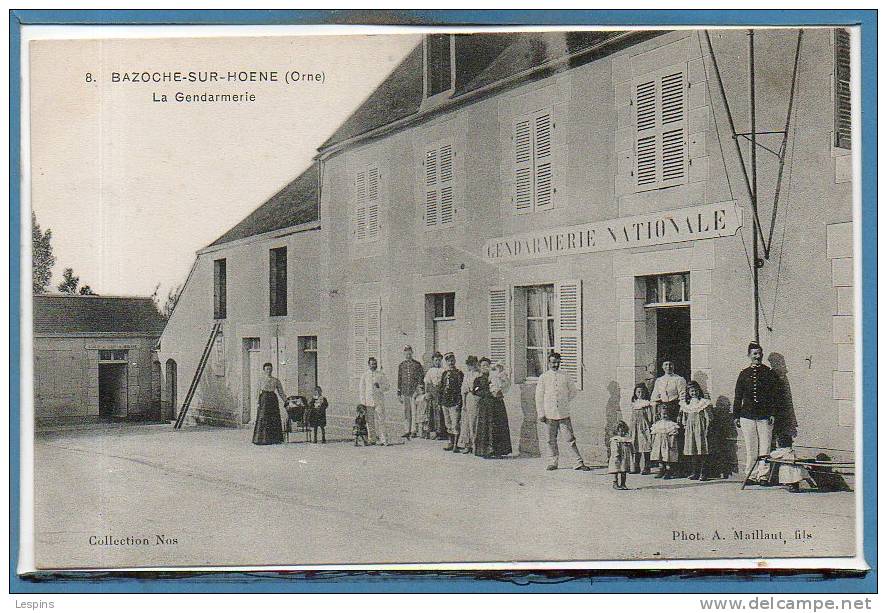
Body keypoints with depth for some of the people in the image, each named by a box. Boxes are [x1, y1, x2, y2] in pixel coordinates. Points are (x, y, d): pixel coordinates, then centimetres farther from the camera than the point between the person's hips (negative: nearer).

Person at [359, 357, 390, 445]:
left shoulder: (381, 375, 7)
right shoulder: (365, 376, 11)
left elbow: (386, 387, 6)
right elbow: (362, 390, 12)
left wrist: (379, 386, -14)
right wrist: (363, 403, 5)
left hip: (379, 401, -2)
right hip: (368, 401, 2)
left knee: (380, 420, -10)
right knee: (370, 421, 3)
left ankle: (383, 439, -11)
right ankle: (372, 440, 10)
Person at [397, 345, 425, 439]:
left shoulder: (417, 364, 2)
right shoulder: (401, 366, 11)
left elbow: (422, 377, 3)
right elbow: (399, 380, 15)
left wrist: (419, 387, -9)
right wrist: (399, 393, 12)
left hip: (415, 391, -3)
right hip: (405, 392, 3)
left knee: (415, 412, -6)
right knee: (406, 413, 5)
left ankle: (414, 430, -2)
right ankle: (407, 431, 9)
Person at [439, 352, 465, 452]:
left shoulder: (459, 373, -3)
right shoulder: (444, 373, 13)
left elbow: (461, 389, -6)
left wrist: (459, 402, -12)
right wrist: (440, 402, 14)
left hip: (454, 403, -6)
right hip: (445, 402, 6)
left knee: (455, 424, -7)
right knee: (448, 424, 13)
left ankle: (455, 445, -4)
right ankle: (451, 443, 22)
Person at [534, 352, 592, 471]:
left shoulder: (565, 376, 5)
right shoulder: (543, 377, 3)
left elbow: (573, 391, 18)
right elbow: (539, 397, 4)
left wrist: (564, 402, 11)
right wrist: (541, 414, 1)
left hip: (564, 413, 0)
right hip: (549, 414, 0)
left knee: (570, 439, -2)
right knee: (551, 440, 7)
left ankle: (578, 463, -2)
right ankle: (552, 463, 19)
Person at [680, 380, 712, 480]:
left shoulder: (704, 402, -1)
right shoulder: (686, 404, 14)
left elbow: (708, 417, -3)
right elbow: (684, 419, 21)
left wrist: (706, 429, -9)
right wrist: (685, 428, 12)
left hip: (700, 428, -5)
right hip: (690, 429, 5)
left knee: (701, 451, -9)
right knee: (691, 452, 4)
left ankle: (702, 473, -7)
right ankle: (694, 473, 10)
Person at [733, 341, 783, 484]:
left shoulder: (768, 373, 5)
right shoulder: (744, 374, 10)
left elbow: (775, 395, 3)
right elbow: (738, 396, 12)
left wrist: (773, 413, -5)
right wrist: (736, 416, 8)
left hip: (765, 416, -1)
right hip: (747, 416, 1)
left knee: (765, 447, -3)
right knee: (750, 448, 4)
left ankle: (763, 475, 2)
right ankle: (751, 475, 9)